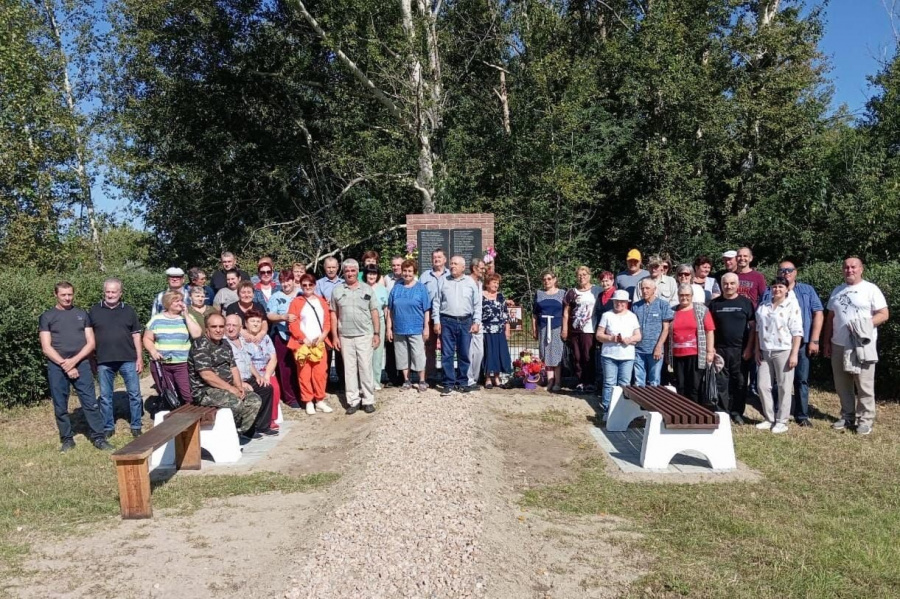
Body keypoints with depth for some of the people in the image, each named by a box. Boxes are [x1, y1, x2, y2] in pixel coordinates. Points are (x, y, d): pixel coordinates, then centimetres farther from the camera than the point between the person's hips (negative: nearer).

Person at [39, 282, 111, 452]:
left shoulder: (82, 314, 10)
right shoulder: (46, 317, 5)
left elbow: (91, 343, 5)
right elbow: (46, 348, -1)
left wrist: (74, 360, -9)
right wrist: (64, 365, -11)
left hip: (81, 364, 1)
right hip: (57, 366, 0)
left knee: (91, 403, -3)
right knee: (60, 407, 5)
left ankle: (99, 438, 1)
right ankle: (67, 440, 16)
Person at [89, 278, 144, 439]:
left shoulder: (129, 311, 6)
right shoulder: (94, 310, 5)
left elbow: (136, 335, 7)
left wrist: (139, 358, 1)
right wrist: (91, 359, 3)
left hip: (128, 359, 0)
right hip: (104, 361, 0)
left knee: (134, 394, 2)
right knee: (105, 396, 9)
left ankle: (136, 426, 13)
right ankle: (108, 427, 21)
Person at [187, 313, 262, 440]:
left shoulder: (225, 344, 12)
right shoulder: (200, 345, -15)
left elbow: (233, 367, 14)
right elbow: (206, 375, -23)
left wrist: (239, 386, -5)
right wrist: (231, 388, -20)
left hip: (226, 388, 9)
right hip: (205, 390, -9)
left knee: (255, 400, -3)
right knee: (236, 402, -30)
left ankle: (240, 431, 5)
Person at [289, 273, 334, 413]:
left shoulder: (321, 301, 13)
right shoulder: (296, 301, 1)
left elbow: (327, 321, 9)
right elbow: (292, 324, -6)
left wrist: (322, 336, -7)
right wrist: (304, 339, -13)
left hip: (319, 343, 3)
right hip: (302, 344, -3)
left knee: (320, 372, 1)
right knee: (304, 374, -1)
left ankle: (320, 400, 13)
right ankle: (308, 402, 10)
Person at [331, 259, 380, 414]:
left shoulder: (367, 289, 3)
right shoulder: (337, 290, 5)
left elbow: (374, 313, 4)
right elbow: (334, 315, 6)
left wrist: (377, 334, -1)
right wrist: (335, 336, 2)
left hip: (365, 335, -1)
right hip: (345, 336, 1)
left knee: (365, 368, 2)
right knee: (349, 369, 6)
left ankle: (368, 400, 9)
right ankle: (353, 400, 13)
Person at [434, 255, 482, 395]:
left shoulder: (471, 282, 6)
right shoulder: (443, 282, 6)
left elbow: (477, 304, 6)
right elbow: (436, 303, 6)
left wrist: (476, 322, 0)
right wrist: (436, 321, -1)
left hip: (465, 322, 0)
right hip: (447, 322, 0)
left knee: (464, 354, 6)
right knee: (447, 354, 0)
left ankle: (462, 382, 16)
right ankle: (449, 384, 7)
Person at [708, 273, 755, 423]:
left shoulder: (745, 303, 3)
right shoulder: (714, 304, 7)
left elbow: (753, 326, 2)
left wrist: (749, 348, -5)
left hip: (740, 350, -1)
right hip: (720, 349, 1)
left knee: (740, 382, 4)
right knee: (721, 382, 3)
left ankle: (737, 413, 14)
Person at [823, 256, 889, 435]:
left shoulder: (870, 289, -2)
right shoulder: (837, 290, 13)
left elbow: (884, 314, -6)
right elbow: (830, 318, 16)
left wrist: (865, 325, -21)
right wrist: (827, 342, 13)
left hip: (862, 345, -5)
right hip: (839, 345, 5)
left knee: (864, 385, 0)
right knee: (842, 385, 11)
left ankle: (865, 419, 10)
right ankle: (848, 417, 22)